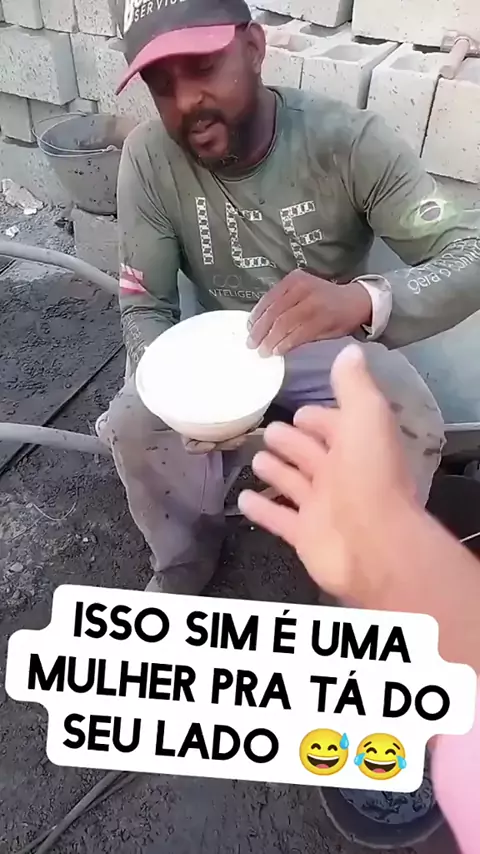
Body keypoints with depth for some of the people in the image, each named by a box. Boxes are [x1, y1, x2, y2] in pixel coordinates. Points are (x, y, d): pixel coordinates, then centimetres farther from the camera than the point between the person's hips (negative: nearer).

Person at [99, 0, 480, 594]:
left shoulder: (348, 139, -21)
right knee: (133, 426, -22)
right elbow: (144, 308, -12)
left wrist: (364, 301, -48)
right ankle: (184, 564, 9)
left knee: (411, 432, -29)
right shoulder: (148, 159, -16)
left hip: (334, 343, -1)